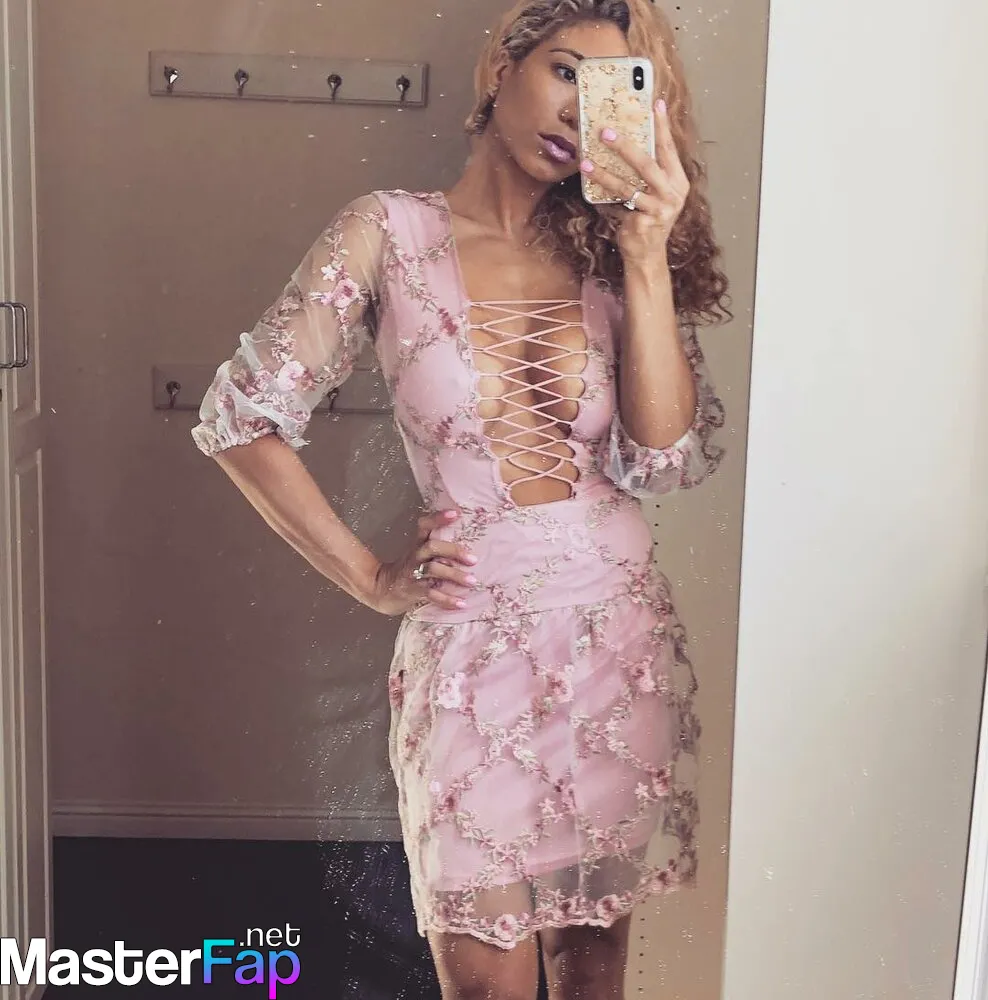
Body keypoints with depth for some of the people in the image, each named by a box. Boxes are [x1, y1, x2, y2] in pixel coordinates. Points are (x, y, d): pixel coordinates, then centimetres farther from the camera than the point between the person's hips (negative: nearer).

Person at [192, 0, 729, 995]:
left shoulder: (611, 257, 3)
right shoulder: (393, 233, -4)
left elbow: (662, 460, -9)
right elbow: (239, 418, -4)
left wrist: (646, 256, -15)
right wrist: (370, 578, -4)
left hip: (621, 638, 3)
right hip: (471, 646, -3)